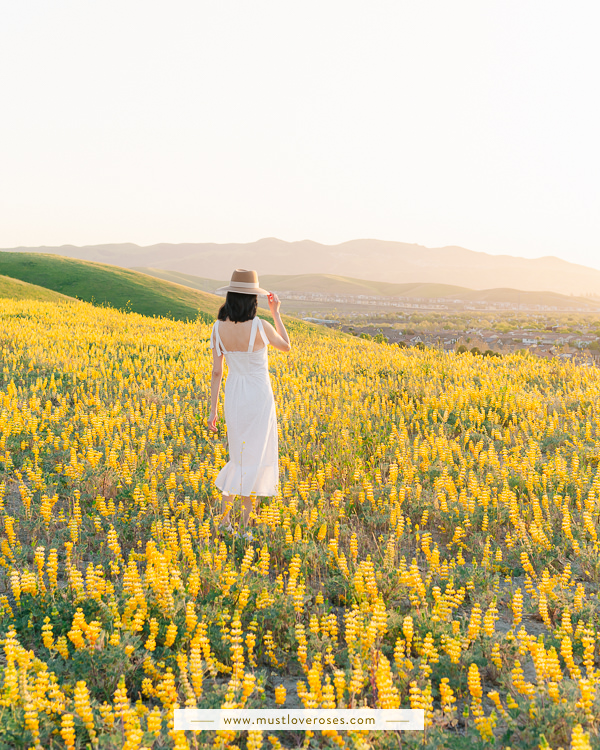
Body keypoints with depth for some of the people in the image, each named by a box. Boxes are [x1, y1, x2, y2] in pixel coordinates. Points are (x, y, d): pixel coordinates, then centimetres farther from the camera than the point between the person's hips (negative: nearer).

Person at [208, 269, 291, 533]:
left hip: (233, 397, 4)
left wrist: (213, 410, 3)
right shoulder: (260, 327, -19)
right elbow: (286, 346, 1)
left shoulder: (218, 328, -8)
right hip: (259, 397, -4)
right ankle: (245, 521, 8)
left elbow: (216, 371, -3)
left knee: (241, 454, 20)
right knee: (252, 458, 5)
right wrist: (276, 312, 6)